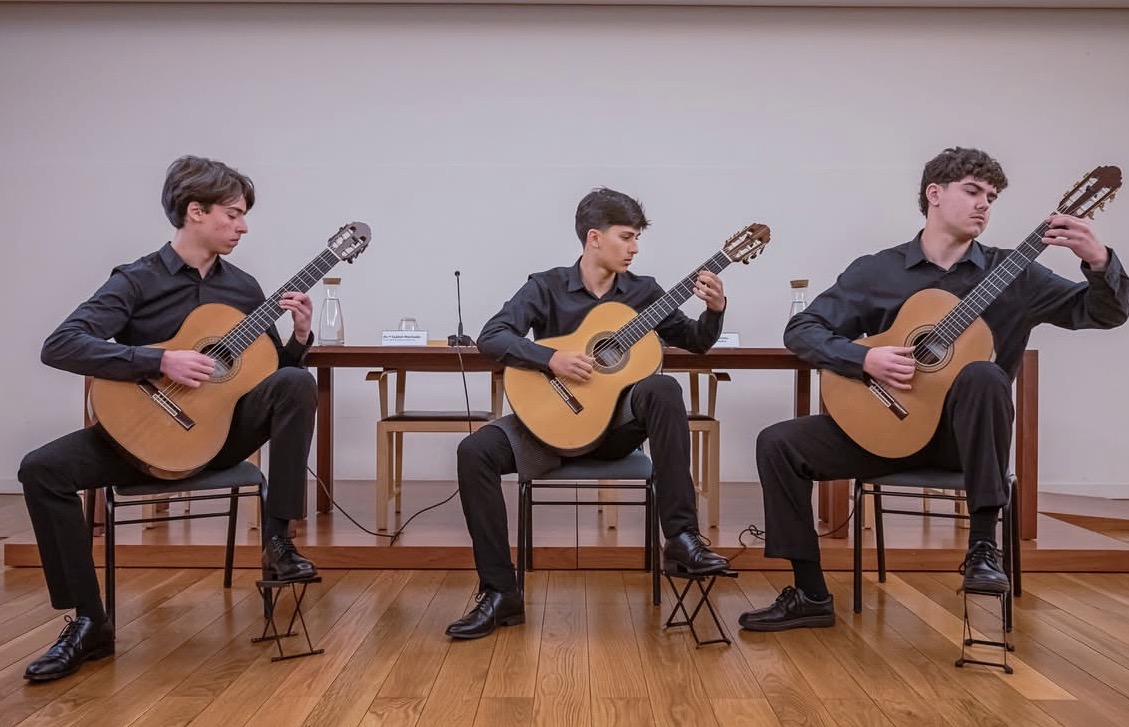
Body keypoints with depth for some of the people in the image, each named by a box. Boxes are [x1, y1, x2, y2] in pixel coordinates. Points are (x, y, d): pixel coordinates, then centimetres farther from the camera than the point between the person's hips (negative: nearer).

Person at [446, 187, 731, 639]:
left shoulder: (643, 291, 6)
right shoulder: (547, 287, -2)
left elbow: (696, 342, 10)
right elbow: (491, 338, -14)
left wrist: (714, 310, -10)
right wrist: (552, 359, -26)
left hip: (619, 420, 1)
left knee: (663, 389, -31)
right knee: (475, 451, -24)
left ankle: (681, 539, -30)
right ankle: (501, 593, -17)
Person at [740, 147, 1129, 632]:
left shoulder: (1011, 274, 2)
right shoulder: (875, 271, 1)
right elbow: (801, 331, -2)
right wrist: (865, 359, -19)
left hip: (963, 433, -1)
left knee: (983, 375, -35)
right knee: (778, 443, -16)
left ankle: (983, 546, -25)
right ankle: (811, 595, -7)